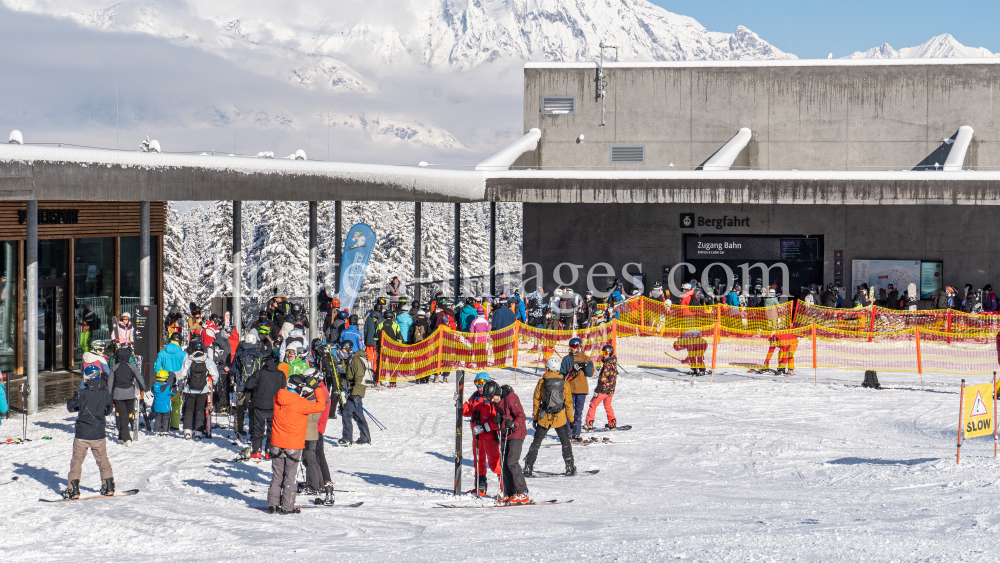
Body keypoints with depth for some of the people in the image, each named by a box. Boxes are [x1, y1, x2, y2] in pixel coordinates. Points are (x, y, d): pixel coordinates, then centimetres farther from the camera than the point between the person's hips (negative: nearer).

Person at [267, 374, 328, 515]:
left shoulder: (277, 398, -2)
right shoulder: (300, 403, -20)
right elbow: (320, 406, -15)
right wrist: (317, 388, -2)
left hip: (277, 444, 5)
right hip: (293, 445, -5)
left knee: (277, 475, 14)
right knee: (290, 476, 5)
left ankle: (273, 504, 16)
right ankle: (287, 507, 7)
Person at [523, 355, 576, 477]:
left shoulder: (541, 382, -4)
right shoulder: (564, 383, -3)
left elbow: (536, 402, 0)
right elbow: (568, 403, 2)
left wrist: (534, 418, 9)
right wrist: (571, 420, 9)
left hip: (544, 418, 0)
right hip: (560, 417, 0)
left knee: (536, 442, 10)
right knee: (565, 441, 16)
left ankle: (528, 467, 6)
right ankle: (570, 467, 12)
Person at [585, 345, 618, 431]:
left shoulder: (608, 363, -17)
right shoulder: (614, 363, 11)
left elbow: (603, 378, -21)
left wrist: (597, 389, -20)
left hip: (604, 389, -9)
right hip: (611, 390, 9)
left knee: (593, 405, -1)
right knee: (608, 406, 24)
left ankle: (589, 425, -5)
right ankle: (612, 424, 26)